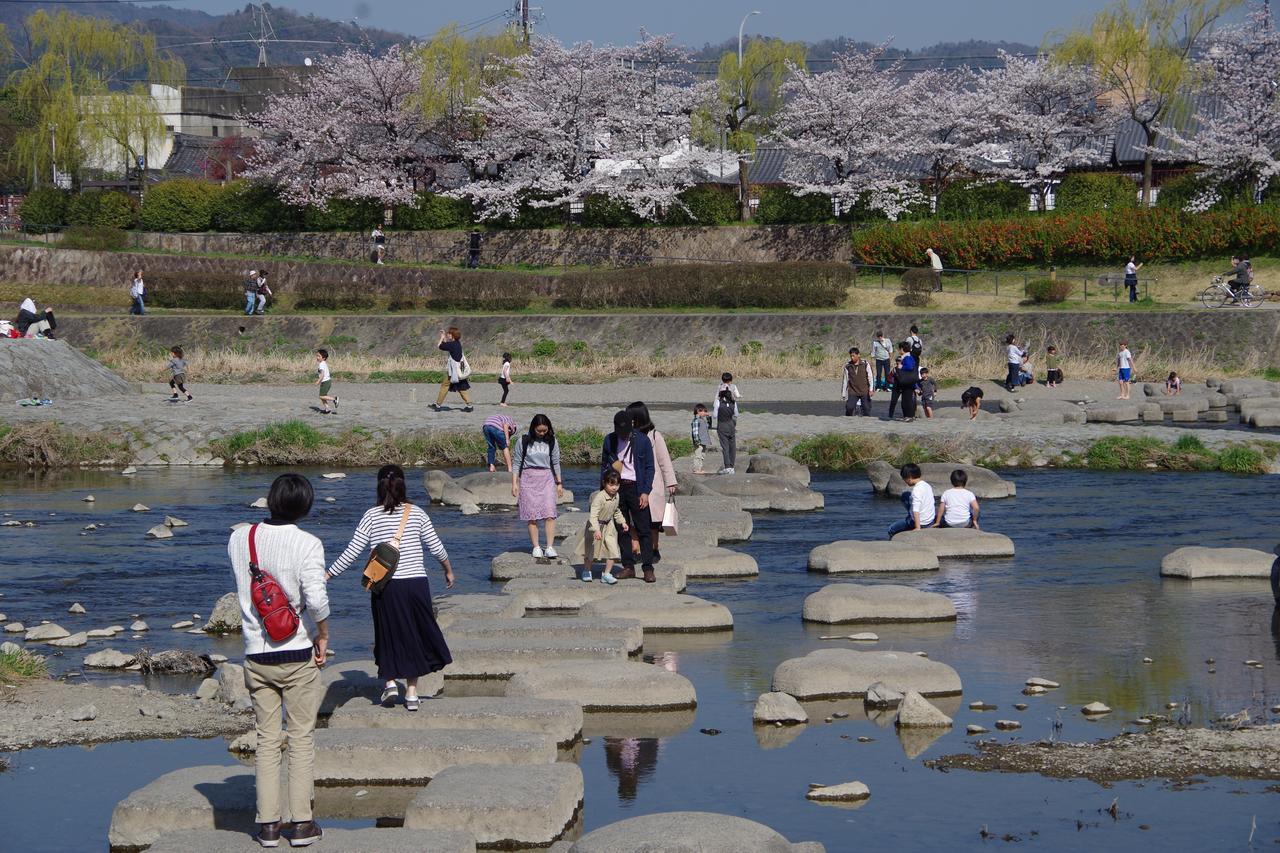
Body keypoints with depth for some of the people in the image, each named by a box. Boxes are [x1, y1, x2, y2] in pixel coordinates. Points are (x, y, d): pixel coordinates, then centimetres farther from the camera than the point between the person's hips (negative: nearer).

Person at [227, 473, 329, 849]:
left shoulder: (239, 539, 0)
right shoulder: (307, 544, -13)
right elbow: (316, 599, -23)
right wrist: (323, 635, -8)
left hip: (256, 655, 3)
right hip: (298, 655, -3)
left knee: (266, 740, 9)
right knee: (302, 738, 6)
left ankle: (267, 824, 7)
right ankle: (302, 823, 5)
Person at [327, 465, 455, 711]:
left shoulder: (372, 516, -3)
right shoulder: (417, 514, 0)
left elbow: (351, 552, -5)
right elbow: (436, 547, 6)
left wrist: (328, 575, 5)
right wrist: (448, 570, 25)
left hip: (386, 587, -1)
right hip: (417, 583, 1)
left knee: (388, 633, 17)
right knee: (415, 634, 12)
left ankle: (390, 681, 2)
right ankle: (412, 693, 12)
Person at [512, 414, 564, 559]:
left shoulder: (552, 442, 5)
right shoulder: (523, 441, -1)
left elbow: (556, 463, 13)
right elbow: (516, 463, 4)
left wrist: (559, 483, 12)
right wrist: (514, 483, -1)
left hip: (547, 478, 1)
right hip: (528, 478, -1)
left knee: (549, 513, -11)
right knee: (532, 515, -3)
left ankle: (550, 547, -13)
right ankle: (536, 547, 2)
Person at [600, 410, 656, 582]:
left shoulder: (642, 440, -3)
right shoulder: (609, 440, 5)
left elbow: (649, 468, -1)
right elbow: (604, 465, 12)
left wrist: (645, 492, -8)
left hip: (636, 487, -3)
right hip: (616, 487, 3)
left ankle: (648, 568, -6)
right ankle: (628, 567, 11)